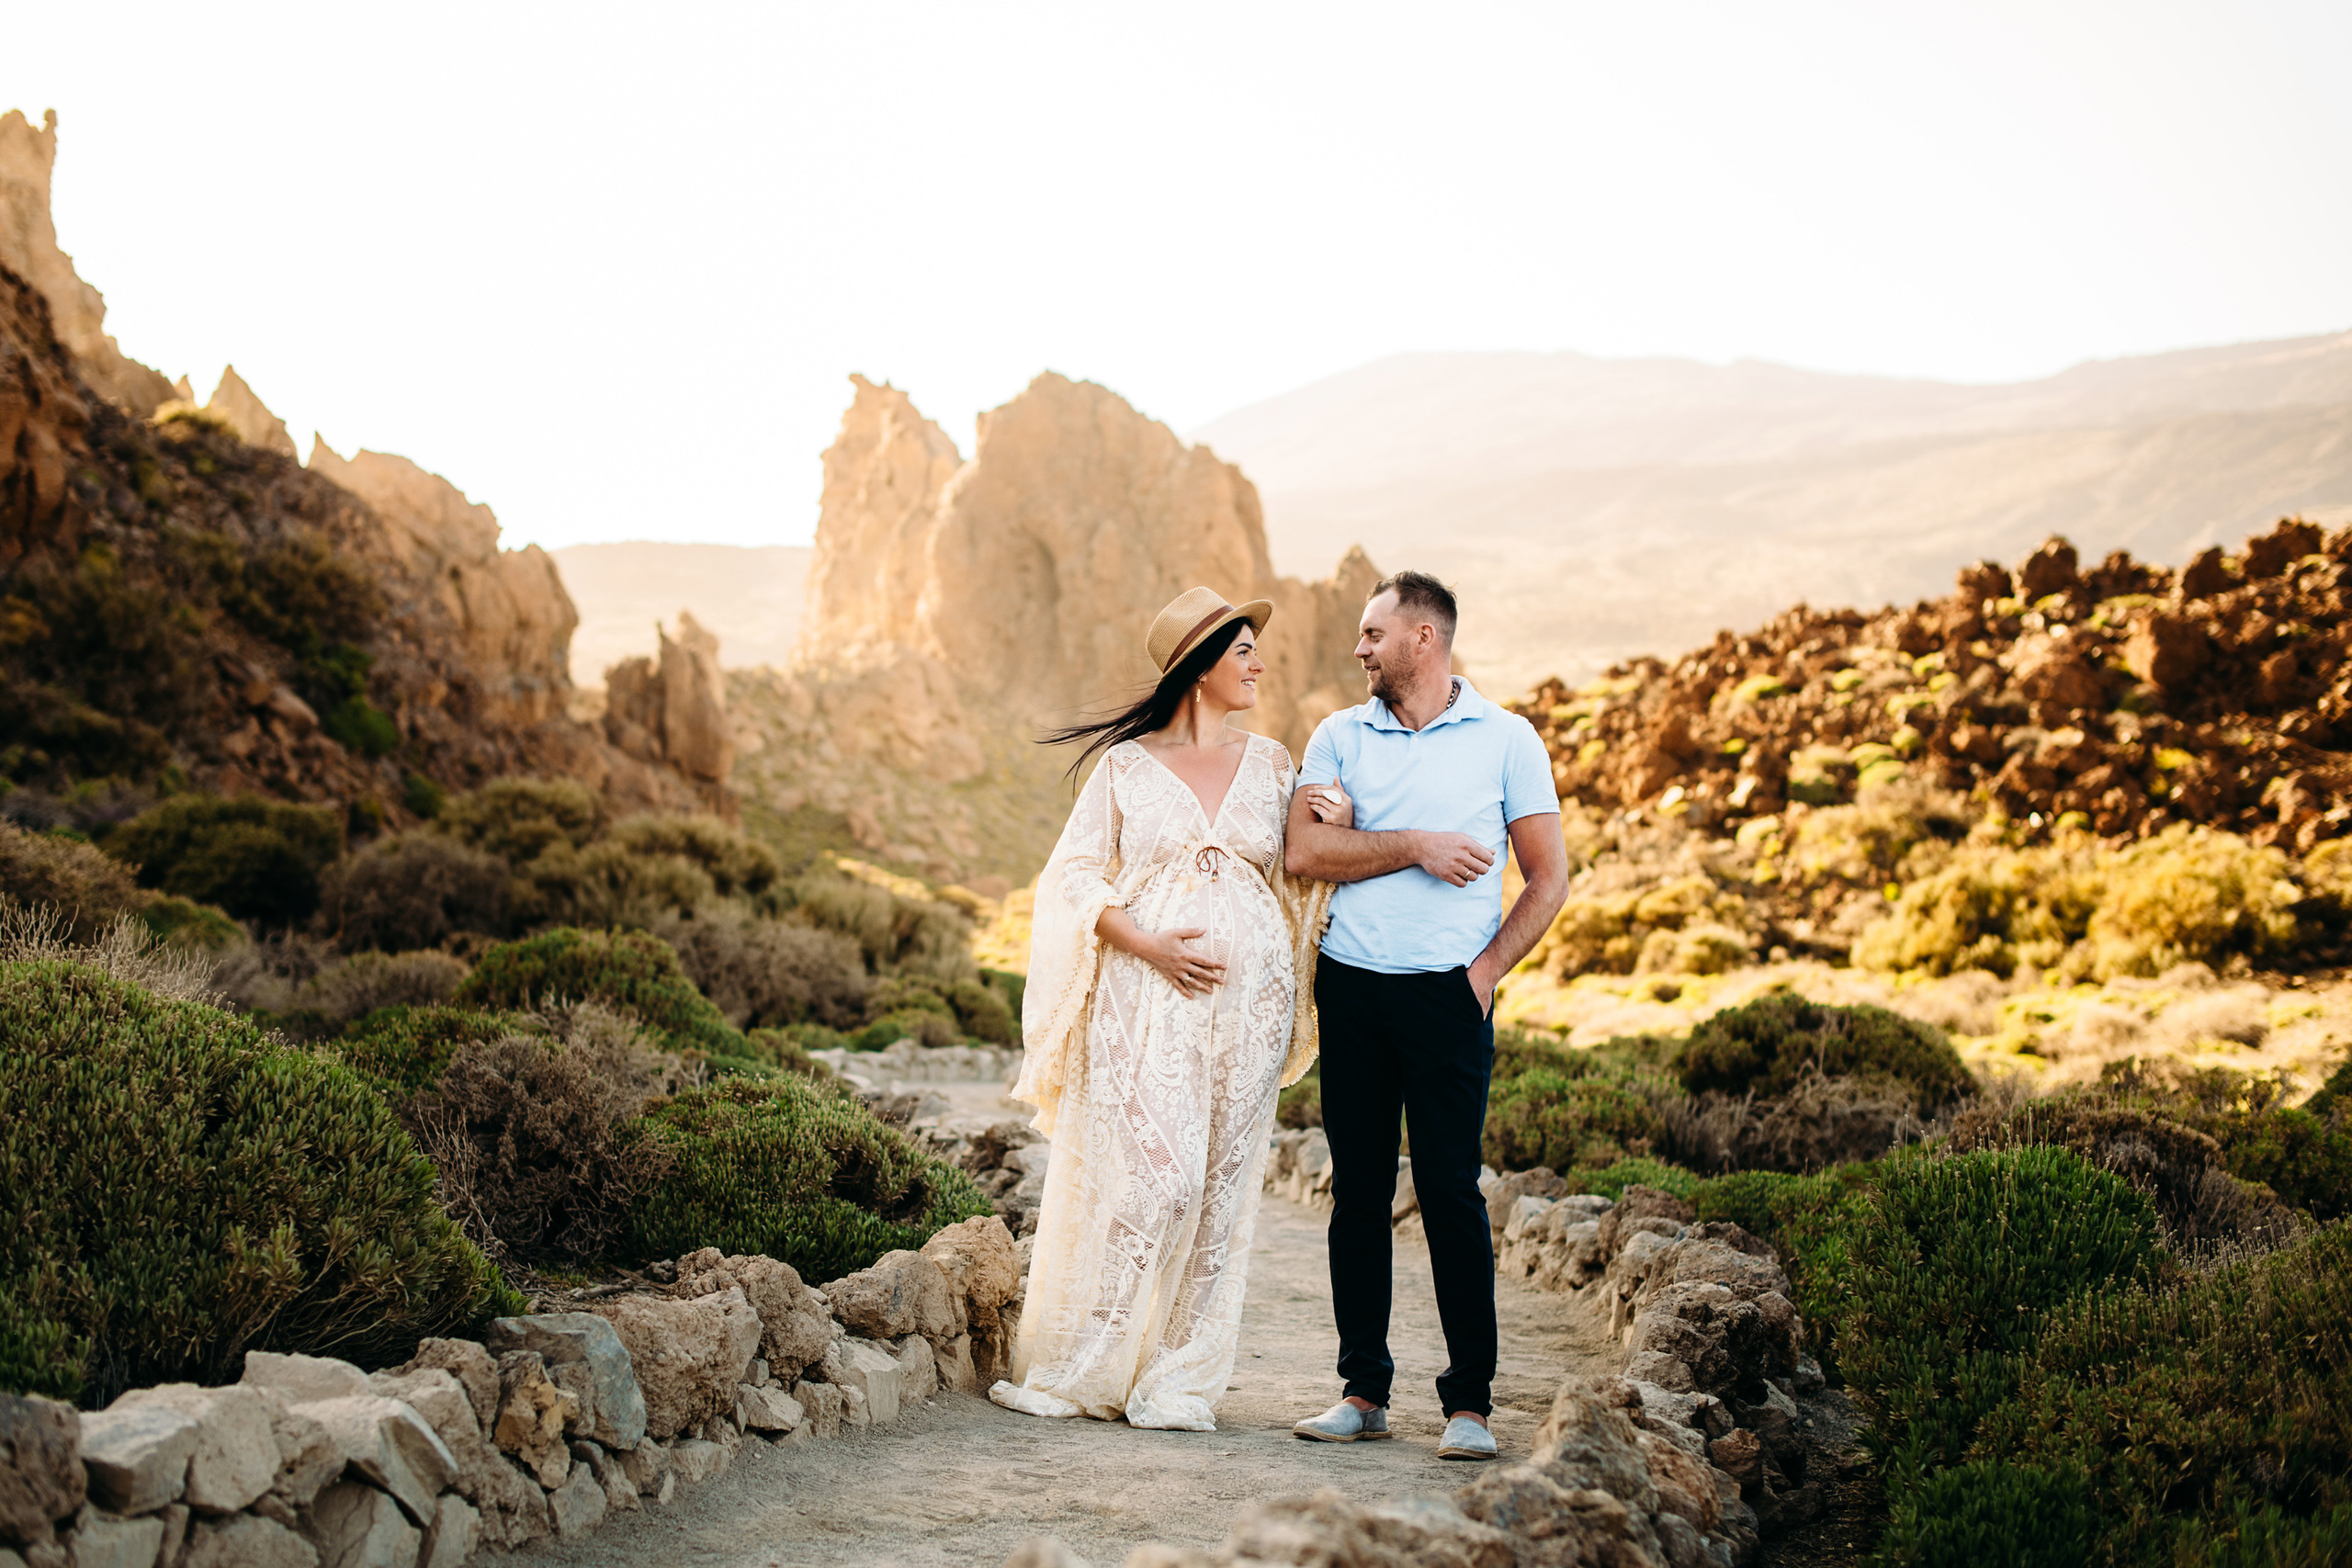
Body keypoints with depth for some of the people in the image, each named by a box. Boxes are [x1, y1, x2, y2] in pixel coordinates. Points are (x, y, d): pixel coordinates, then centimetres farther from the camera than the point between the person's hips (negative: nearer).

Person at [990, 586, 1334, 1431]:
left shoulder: (1270, 764, 14)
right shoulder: (1126, 764, 5)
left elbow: (1298, 879, 17)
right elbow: (1077, 878, 2)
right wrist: (1148, 945, -12)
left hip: (1247, 998, 4)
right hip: (1144, 1000, -3)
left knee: (1220, 1184, 1)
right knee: (1149, 1174, -11)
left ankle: (1175, 1380, 9)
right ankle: (1074, 1368, 2)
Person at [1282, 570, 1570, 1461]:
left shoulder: (1505, 740, 4)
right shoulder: (1340, 736, 10)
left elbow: (1549, 877, 4)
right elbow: (1303, 852, -4)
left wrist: (1486, 971, -5)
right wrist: (1416, 846, -9)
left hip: (1448, 992, -3)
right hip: (1349, 987, 3)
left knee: (1451, 1191, -5)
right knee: (1357, 1190, 5)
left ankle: (1469, 1401, 2)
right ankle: (1364, 1390, 14)